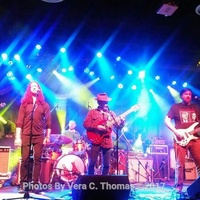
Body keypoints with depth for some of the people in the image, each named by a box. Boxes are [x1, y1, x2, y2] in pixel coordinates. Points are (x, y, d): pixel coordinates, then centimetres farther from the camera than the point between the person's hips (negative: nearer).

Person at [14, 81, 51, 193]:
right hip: (26, 135, 0)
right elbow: (19, 121, 3)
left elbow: (48, 122, 8)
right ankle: (23, 184, 5)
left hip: (39, 136, 0)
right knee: (25, 160, -2)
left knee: (37, 159, 0)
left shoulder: (45, 105, 10)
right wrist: (18, 137, -4)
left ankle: (35, 184, 5)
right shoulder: (24, 103, 9)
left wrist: (47, 137, 0)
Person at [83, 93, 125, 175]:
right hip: (96, 141, -3)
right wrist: (97, 127, -15)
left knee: (106, 165, 7)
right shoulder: (92, 112, 4)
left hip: (107, 142, 3)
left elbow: (118, 125, 8)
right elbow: (85, 124, -4)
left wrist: (121, 122, -14)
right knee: (92, 163, -1)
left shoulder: (111, 113, 13)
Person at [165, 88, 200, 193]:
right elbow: (167, 120, -2)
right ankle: (178, 187, 3)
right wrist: (176, 132, -13)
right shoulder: (175, 107, 5)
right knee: (180, 164, -5)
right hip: (181, 139, -4)